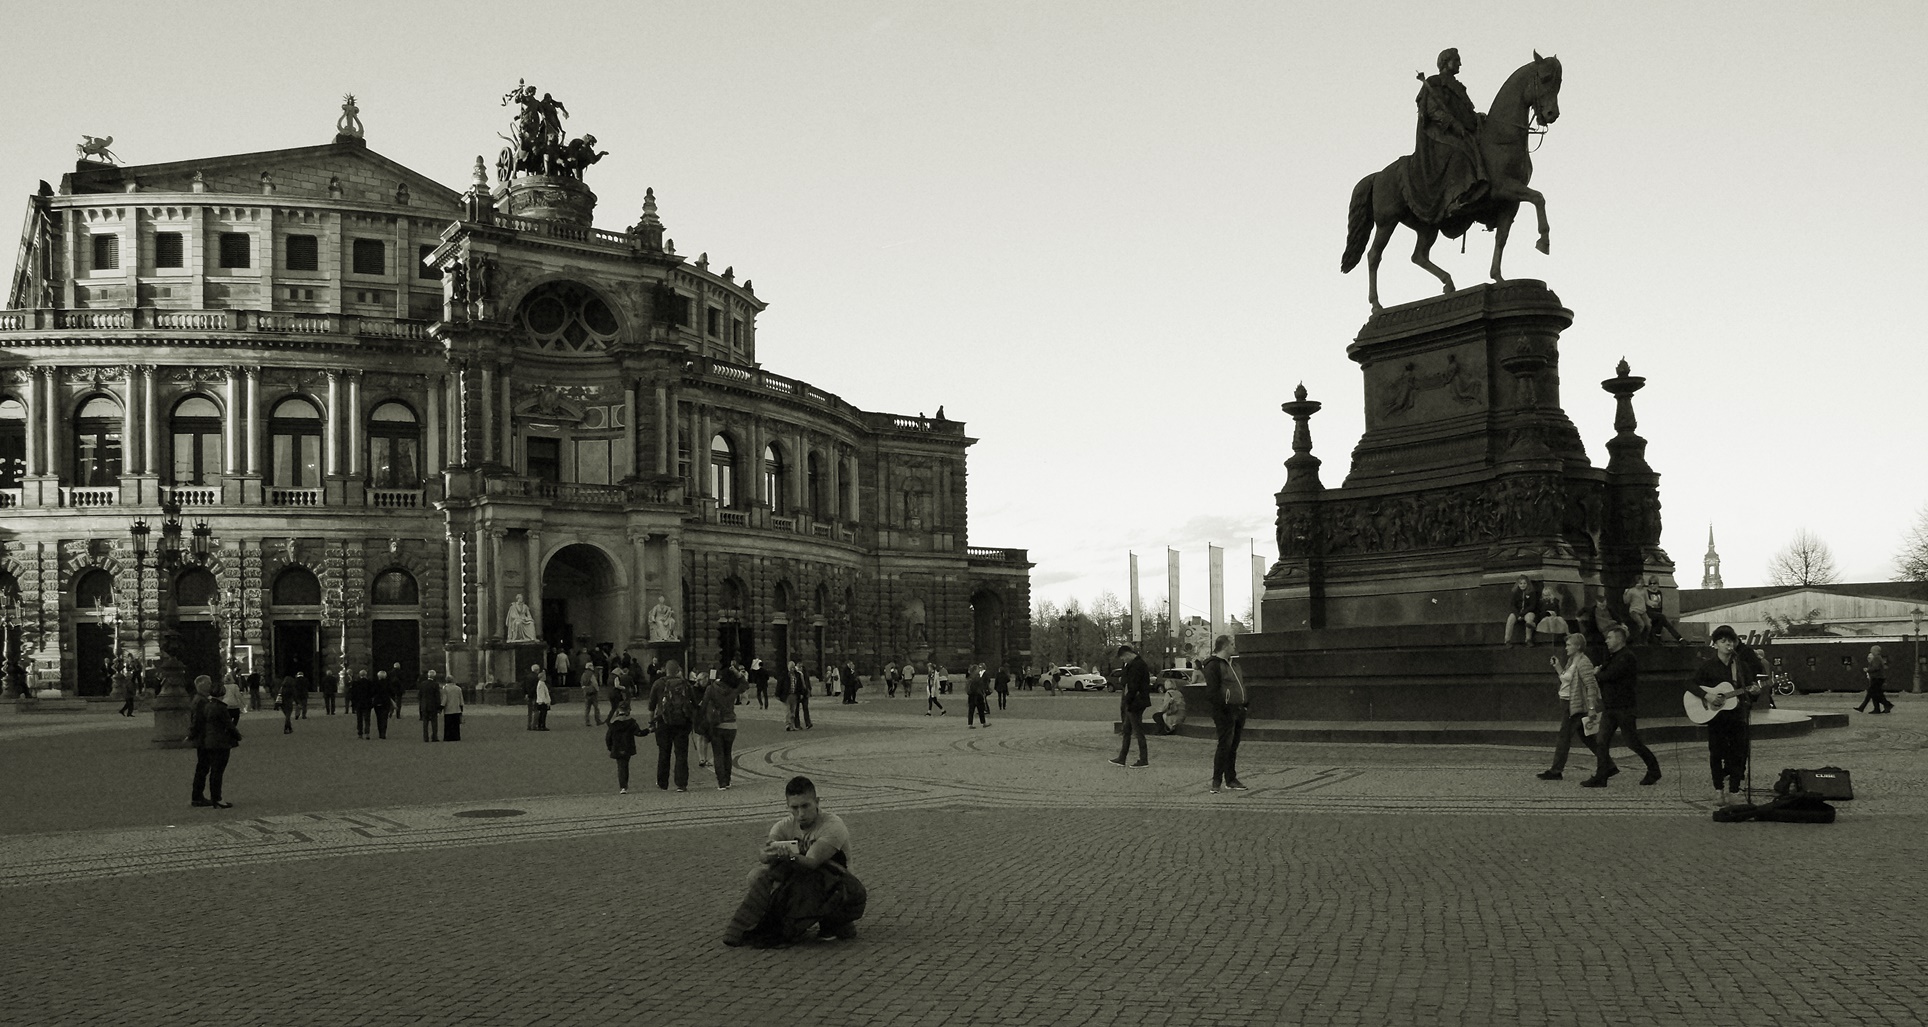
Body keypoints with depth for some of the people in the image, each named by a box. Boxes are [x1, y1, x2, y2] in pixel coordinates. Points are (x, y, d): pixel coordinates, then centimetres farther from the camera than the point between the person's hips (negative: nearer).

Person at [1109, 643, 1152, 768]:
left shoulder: (1136, 665, -19)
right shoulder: (1138, 663, 14)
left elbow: (1133, 686, -22)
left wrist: (1127, 702, -16)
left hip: (1135, 703, -10)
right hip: (1135, 703, 10)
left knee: (1138, 731, -4)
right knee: (1127, 731, 13)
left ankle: (1144, 760, 2)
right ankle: (1121, 759, 18)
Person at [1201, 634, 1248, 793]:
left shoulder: (1232, 664, 19)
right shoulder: (1213, 665, -11)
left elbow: (1241, 685, 25)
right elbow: (1212, 691, -17)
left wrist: (1247, 703, 13)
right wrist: (1222, 707, -20)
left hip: (1239, 710, 9)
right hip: (1224, 713, -9)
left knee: (1233, 746, 12)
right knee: (1225, 745, -9)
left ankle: (1231, 780, 18)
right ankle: (1216, 781, -4)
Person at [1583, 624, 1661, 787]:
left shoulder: (1627, 657, -14)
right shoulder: (1613, 656, 18)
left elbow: (1609, 675, -23)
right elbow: (1604, 674, 16)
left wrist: (1597, 674, -3)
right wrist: (1600, 672, -6)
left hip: (1624, 708, -9)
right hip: (1609, 706, 9)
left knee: (1633, 742, 1)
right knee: (1601, 742, -1)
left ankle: (1654, 772, 18)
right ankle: (1600, 777, -2)